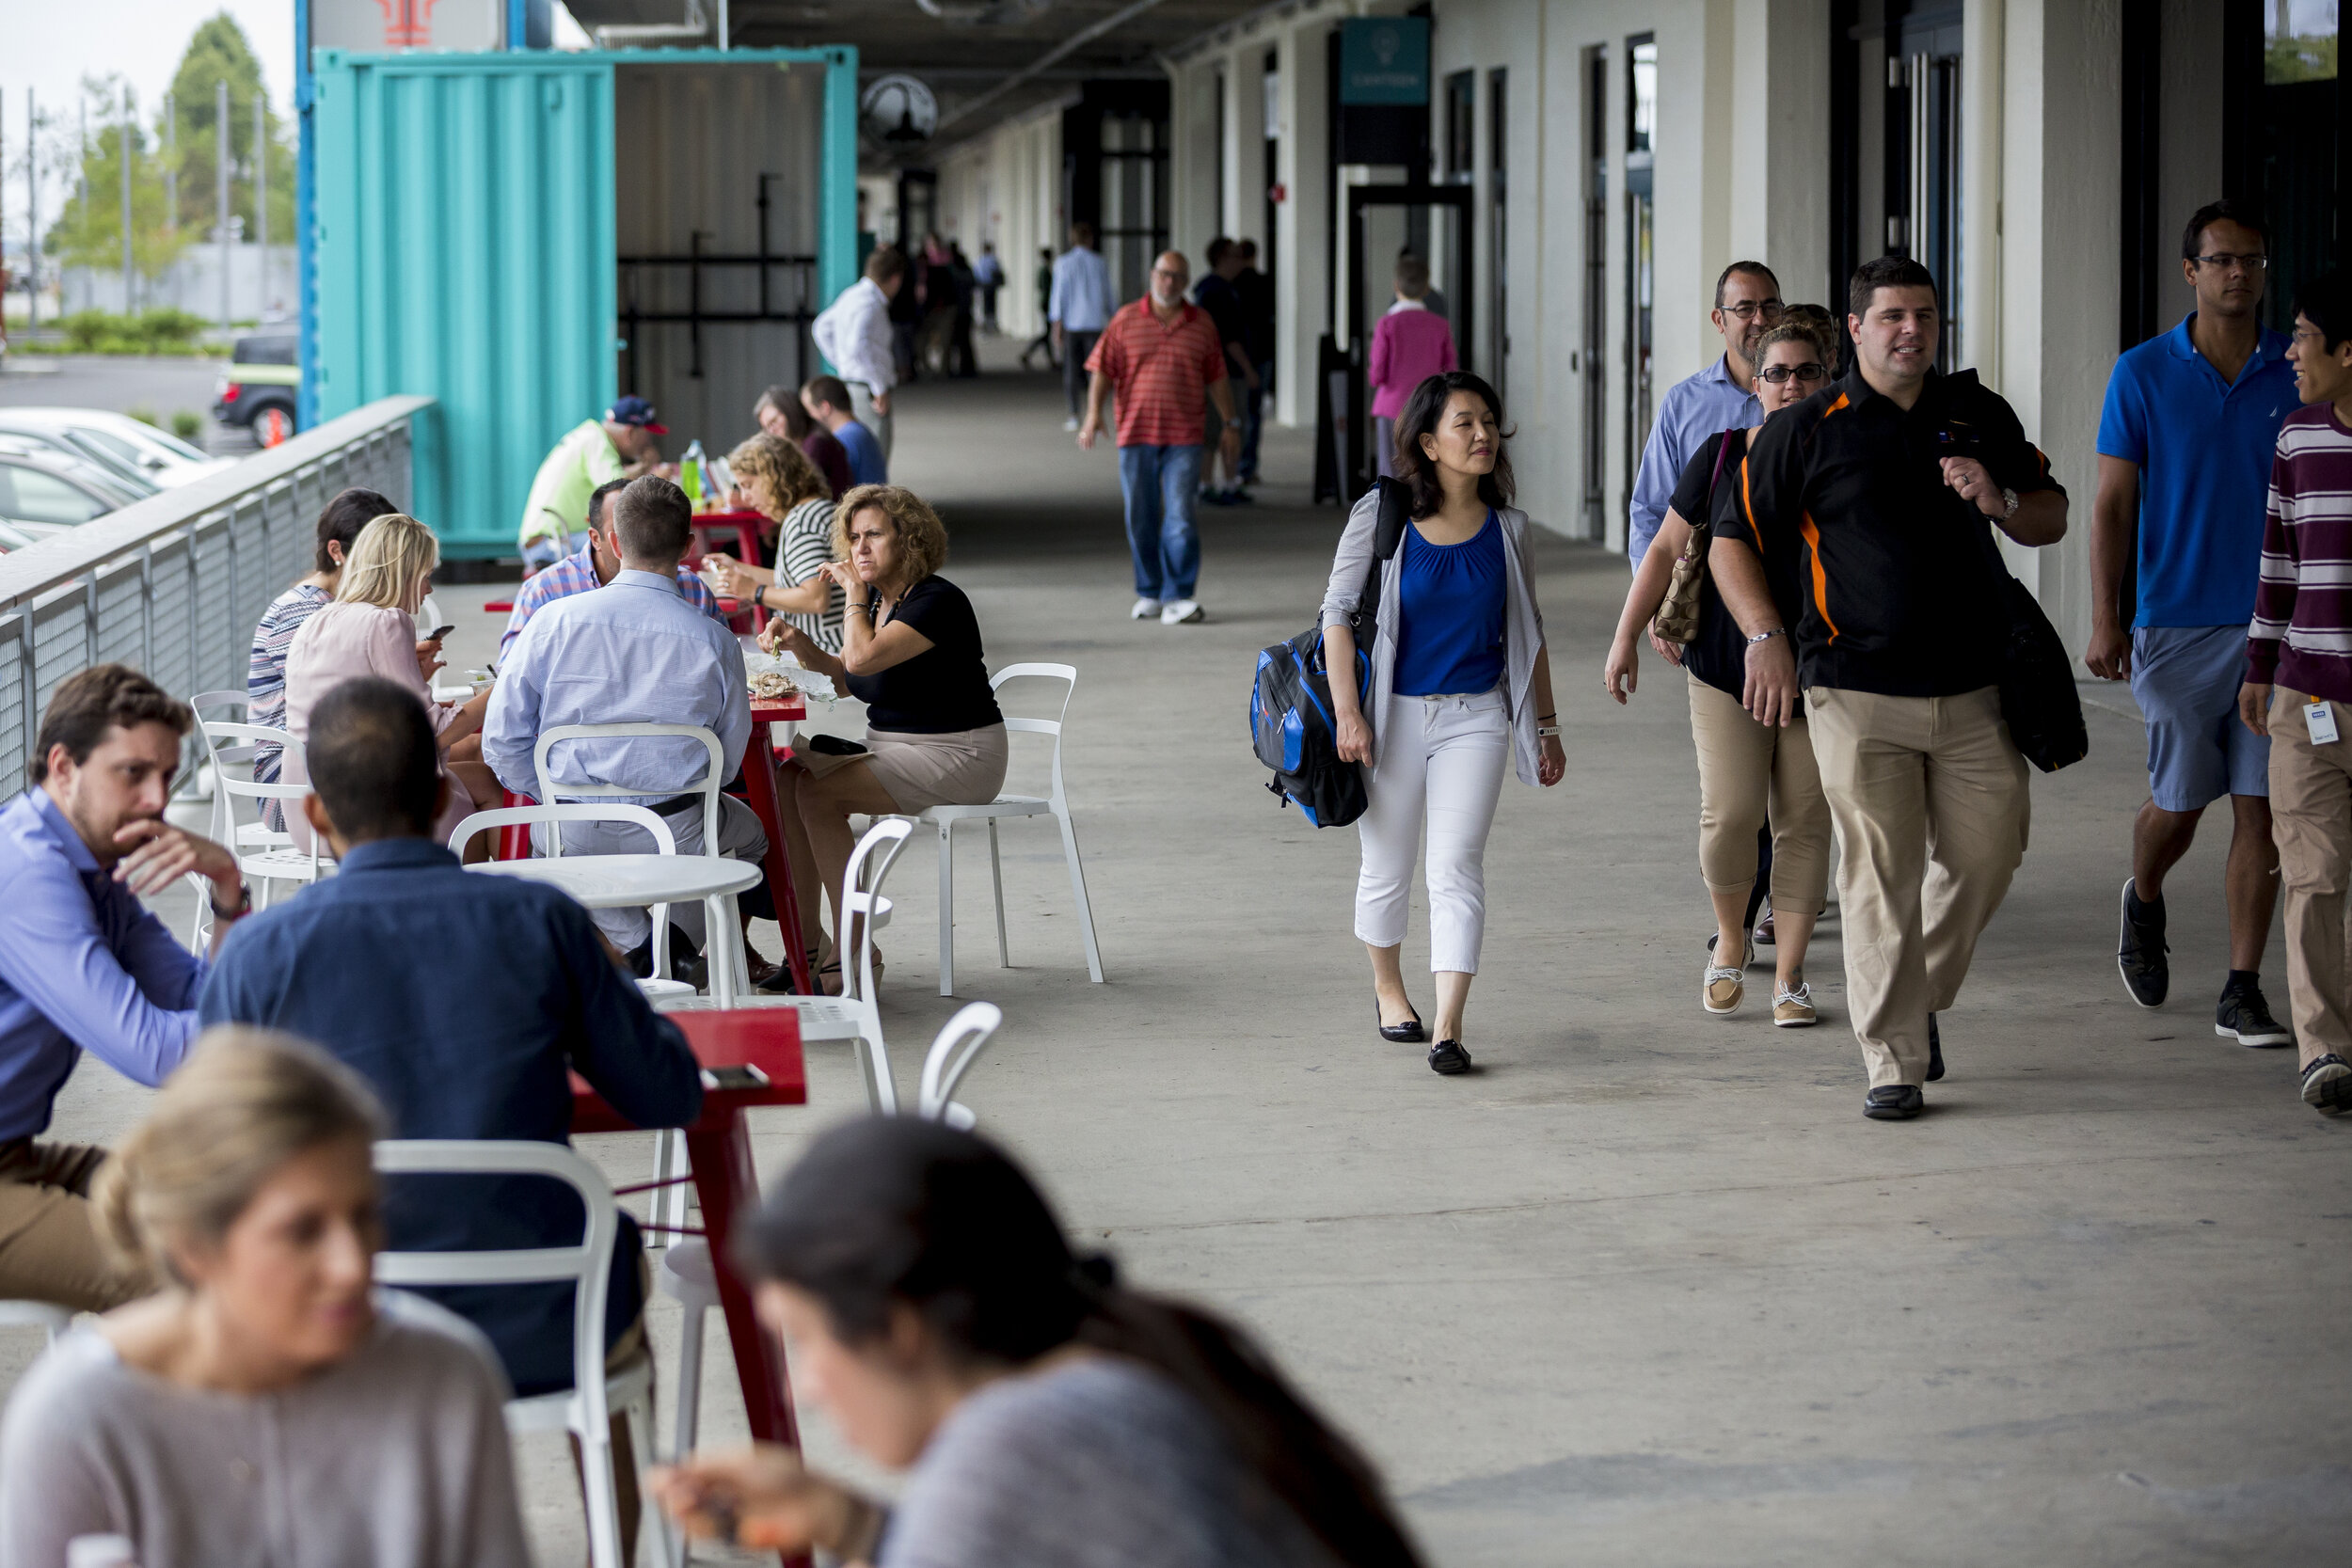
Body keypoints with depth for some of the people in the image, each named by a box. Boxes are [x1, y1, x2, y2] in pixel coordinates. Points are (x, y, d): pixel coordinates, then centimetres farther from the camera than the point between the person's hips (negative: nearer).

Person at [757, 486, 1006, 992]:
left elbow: (864, 658, -30)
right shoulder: (880, 597, 10)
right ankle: (806, 945, -7)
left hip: (956, 759, -9)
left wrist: (854, 595, -15)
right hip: (890, 744, 9)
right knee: (788, 778, -8)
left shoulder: (938, 602, -18)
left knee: (820, 794, -24)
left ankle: (852, 952, -18)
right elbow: (846, 672, 22)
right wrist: (799, 645, 3)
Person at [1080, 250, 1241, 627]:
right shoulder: (1126, 321, 5)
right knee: (1141, 519, 6)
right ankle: (1148, 594, 18)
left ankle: (1177, 598, -9)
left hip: (1184, 439, -1)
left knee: (1180, 518, -9)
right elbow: (1102, 370, 1)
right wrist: (1093, 414, -11)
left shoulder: (1202, 324, 8)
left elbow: (1217, 378, 14)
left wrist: (1230, 424, 13)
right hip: (1136, 436, 1)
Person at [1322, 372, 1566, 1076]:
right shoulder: (1381, 516, -5)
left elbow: (1527, 632, 12)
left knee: (1458, 865, -10)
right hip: (1394, 712, -1)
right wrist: (1346, 711, -13)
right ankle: (1388, 988, 36)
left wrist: (1546, 726, 13)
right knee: (1388, 865, 12)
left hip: (1476, 716, 1)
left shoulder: (1506, 528, 3)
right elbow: (1338, 612, -4)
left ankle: (1449, 1026, -14)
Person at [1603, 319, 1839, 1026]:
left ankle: (1789, 976, 12)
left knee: (1805, 822, 2)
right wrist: (1627, 635, 4)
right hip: (1727, 669, -1)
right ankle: (1731, 939, 18)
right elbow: (1668, 549, 7)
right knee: (1730, 814, -9)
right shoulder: (1723, 455, 2)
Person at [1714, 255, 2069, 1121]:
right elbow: (1732, 541, 3)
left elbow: (2052, 521, 17)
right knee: (1880, 878, -5)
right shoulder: (1807, 429, 0)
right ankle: (1894, 1060, 1)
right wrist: (1766, 637, -11)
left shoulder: (1980, 415, 11)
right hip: (1860, 697, -4)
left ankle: (1923, 998, 32)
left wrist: (2000, 502, -5)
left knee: (1983, 861, 7)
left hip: (1972, 691, 4)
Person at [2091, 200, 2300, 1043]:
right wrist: (2105, 621, -7)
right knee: (2178, 800, 4)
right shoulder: (2144, 373, 0)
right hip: (2177, 623, -1)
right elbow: (2112, 502, 0)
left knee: (2260, 806, -3)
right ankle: (2144, 902, 38)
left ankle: (2242, 995, 2)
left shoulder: (2296, 373, 4)